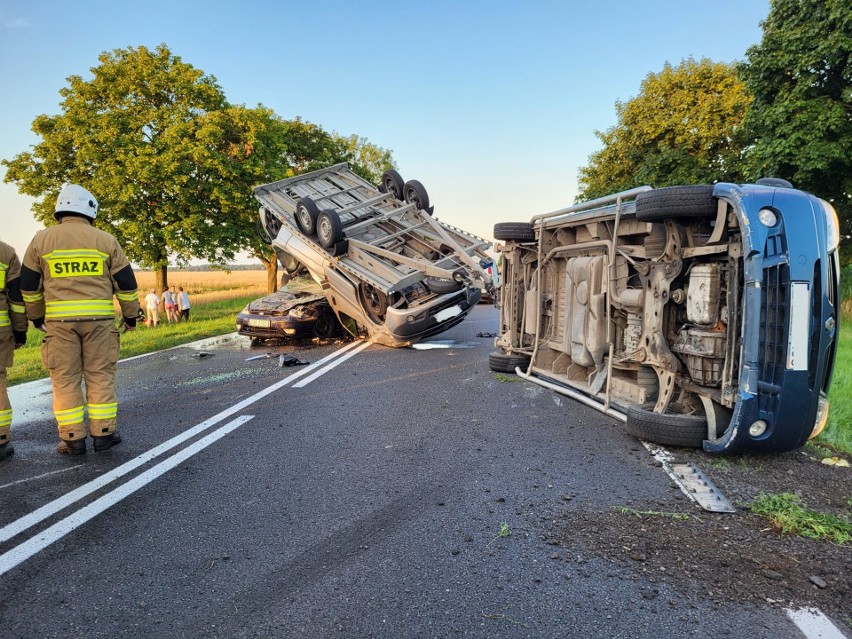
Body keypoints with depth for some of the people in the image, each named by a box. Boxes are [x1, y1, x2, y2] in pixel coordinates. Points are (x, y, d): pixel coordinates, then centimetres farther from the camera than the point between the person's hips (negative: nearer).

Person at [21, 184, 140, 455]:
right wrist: (130, 315, 15)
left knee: (65, 379, 6)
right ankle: (103, 434, 10)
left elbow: (29, 285, 10)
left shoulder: (41, 239, 6)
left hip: (59, 320, 1)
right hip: (99, 318, 0)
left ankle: (73, 439, 9)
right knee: (100, 376, 7)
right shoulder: (106, 240, 2)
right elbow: (126, 282, 4)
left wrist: (36, 317, 23)